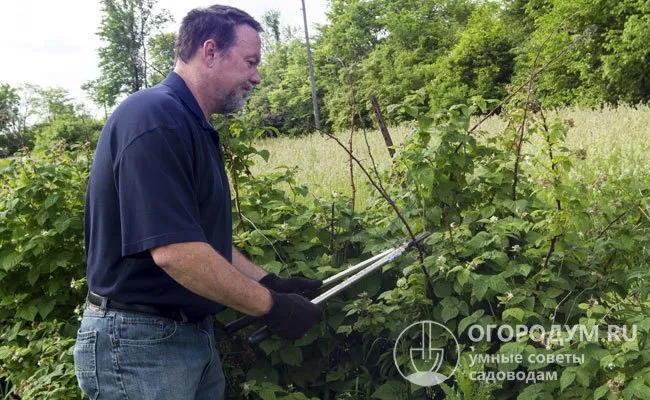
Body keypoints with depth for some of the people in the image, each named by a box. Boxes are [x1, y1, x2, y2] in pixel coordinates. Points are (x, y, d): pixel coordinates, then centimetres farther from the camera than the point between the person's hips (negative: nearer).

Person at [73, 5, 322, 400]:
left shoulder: (195, 128, 11)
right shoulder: (155, 118, -20)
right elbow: (174, 250, -27)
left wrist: (271, 282, 7)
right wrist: (270, 306, -18)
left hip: (196, 333, 9)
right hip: (139, 340, -9)